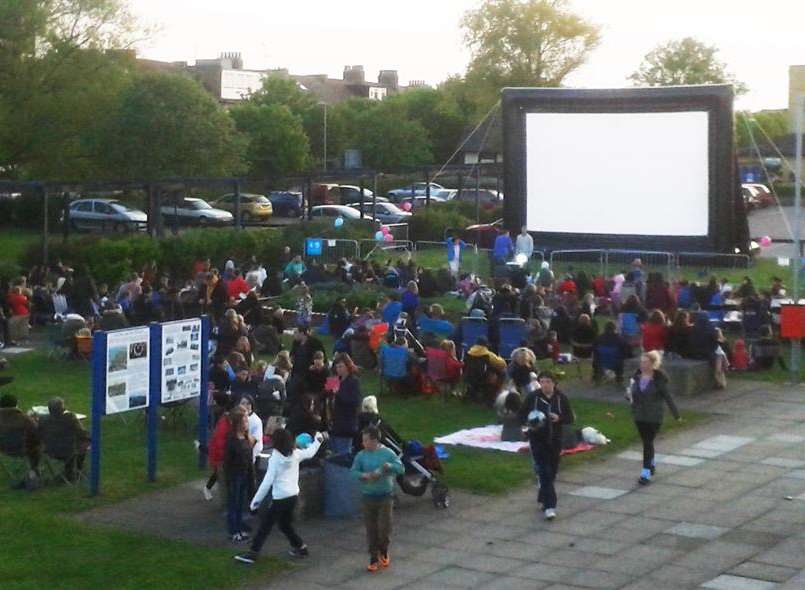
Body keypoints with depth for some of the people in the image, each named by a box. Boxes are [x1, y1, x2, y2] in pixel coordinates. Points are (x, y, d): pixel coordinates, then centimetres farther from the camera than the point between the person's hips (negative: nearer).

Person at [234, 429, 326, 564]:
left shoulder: (275, 458, -13)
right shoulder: (296, 454, 2)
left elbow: (267, 482, -14)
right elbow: (310, 453, 22)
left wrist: (256, 500, -10)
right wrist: (318, 440, 39)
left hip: (280, 498, -6)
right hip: (293, 495, 6)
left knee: (265, 524, 0)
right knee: (285, 524, 24)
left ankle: (253, 553, 0)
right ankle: (300, 547, 28)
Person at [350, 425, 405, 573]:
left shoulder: (388, 453, -5)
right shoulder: (361, 455, -1)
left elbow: (401, 468, -5)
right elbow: (354, 471, -4)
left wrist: (390, 466, -24)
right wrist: (364, 475, -22)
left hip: (385, 496, -2)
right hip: (368, 497, 2)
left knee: (384, 527, -3)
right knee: (371, 529, 5)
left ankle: (384, 552, 25)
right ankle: (374, 558, 16)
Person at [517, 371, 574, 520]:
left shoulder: (561, 398, -1)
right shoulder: (532, 397, -6)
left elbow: (571, 418, 2)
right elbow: (521, 416, 1)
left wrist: (559, 418, -18)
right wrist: (528, 423, -20)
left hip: (555, 440, 3)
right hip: (537, 439, -3)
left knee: (552, 472, 13)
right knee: (544, 472, -12)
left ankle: (543, 499, 35)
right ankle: (549, 506, -14)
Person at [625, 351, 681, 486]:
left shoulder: (659, 379, -11)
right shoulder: (637, 376, 2)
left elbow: (667, 397, -7)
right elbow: (633, 393, 12)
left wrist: (676, 415, -5)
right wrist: (629, 395, -12)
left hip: (654, 417, -5)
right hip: (639, 416, 5)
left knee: (648, 443, -9)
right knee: (647, 442, 17)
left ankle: (646, 473, -7)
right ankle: (652, 463, 42)